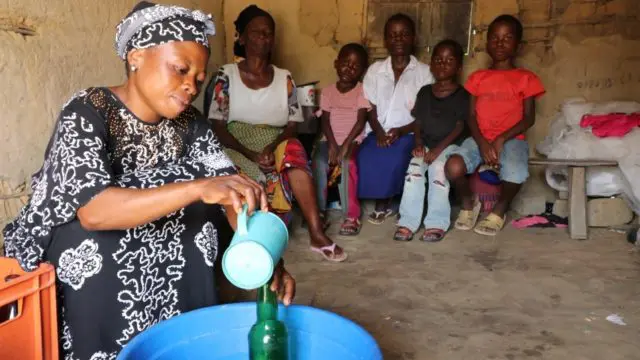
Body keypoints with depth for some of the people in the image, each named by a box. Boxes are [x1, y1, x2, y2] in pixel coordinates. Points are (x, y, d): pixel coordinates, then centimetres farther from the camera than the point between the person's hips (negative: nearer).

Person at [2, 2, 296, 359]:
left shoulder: (190, 123, -6)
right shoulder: (87, 113, -20)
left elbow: (233, 190, -12)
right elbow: (93, 211, -34)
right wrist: (197, 187, -44)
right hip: (85, 258, -5)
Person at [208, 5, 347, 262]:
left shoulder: (284, 78, 9)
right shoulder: (227, 75, 1)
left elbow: (293, 125, 3)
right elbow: (217, 126, -5)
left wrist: (273, 147, -19)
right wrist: (250, 153, -21)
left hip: (276, 146, 1)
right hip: (236, 147, -1)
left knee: (293, 151, -33)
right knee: (255, 176, -35)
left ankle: (317, 234, -35)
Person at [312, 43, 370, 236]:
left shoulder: (362, 91, 0)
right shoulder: (327, 91, 9)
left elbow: (361, 121, -10)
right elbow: (325, 120, 1)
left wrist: (345, 145, -21)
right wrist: (332, 145, -15)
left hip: (352, 141, -3)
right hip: (329, 140, 3)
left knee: (346, 163, -33)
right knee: (319, 163, -27)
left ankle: (352, 215, -24)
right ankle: (318, 211, -14)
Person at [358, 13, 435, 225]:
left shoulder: (424, 72, 5)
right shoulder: (375, 70, 12)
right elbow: (370, 109, 5)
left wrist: (400, 131, -17)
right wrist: (379, 132, -14)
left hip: (408, 133, -2)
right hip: (378, 132, 2)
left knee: (394, 159, -33)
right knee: (367, 157, -29)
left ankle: (385, 203, -7)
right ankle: (382, 203, -8)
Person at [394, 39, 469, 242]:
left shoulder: (463, 95, 0)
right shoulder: (424, 92, 12)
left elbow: (460, 127, -8)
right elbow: (418, 123, 10)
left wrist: (439, 149, -21)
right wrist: (419, 143, -10)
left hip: (450, 145, -3)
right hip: (426, 144, 3)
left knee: (438, 166, -33)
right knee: (414, 166, -27)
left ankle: (437, 223, -26)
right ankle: (408, 222, -27)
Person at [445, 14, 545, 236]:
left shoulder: (525, 78, 6)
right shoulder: (477, 77, 13)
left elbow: (529, 118, 0)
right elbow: (471, 115, 5)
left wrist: (501, 140, -15)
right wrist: (482, 143, -13)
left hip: (511, 139, -2)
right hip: (480, 139, 2)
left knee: (516, 175, -35)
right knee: (453, 167, -29)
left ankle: (499, 211, -1)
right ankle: (469, 203, 5)